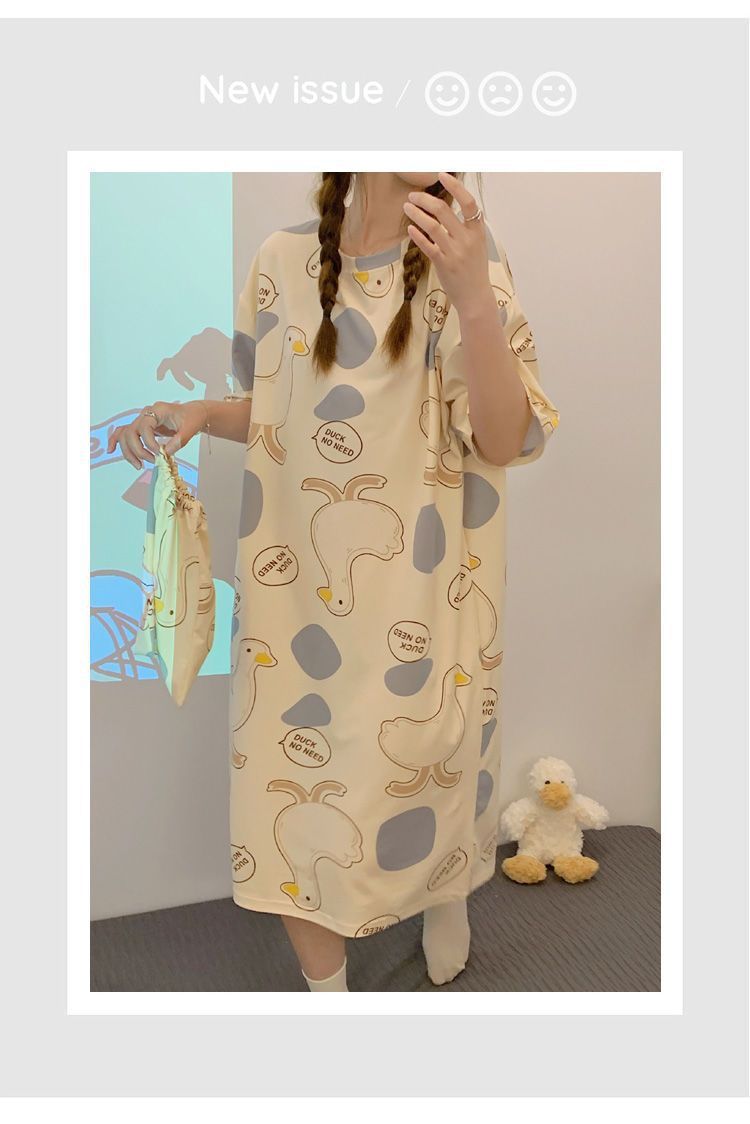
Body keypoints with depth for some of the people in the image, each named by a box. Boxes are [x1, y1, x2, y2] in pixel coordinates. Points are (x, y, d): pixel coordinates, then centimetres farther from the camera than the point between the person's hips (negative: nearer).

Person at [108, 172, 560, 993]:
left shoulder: (468, 261, -6)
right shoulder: (282, 261, 1)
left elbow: (506, 442, -15)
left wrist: (473, 295, -27)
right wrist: (199, 413, -6)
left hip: (420, 593, -2)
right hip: (297, 588, 2)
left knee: (428, 767, 12)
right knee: (293, 782, 8)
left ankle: (447, 897, 50)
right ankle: (325, 984, 36)